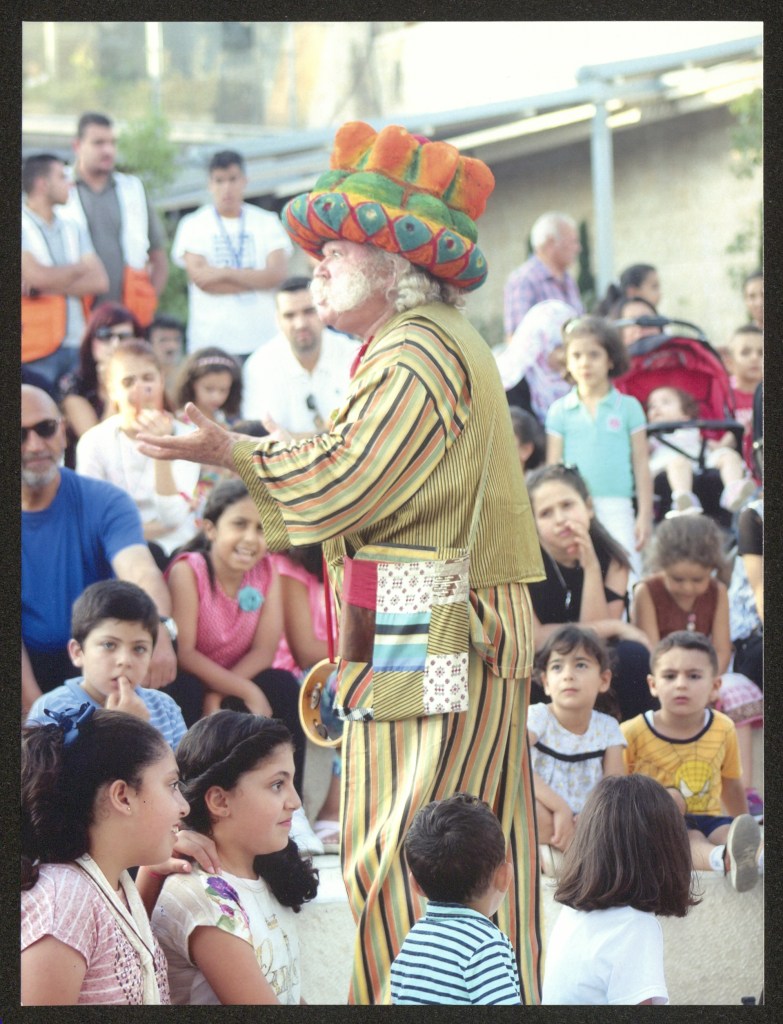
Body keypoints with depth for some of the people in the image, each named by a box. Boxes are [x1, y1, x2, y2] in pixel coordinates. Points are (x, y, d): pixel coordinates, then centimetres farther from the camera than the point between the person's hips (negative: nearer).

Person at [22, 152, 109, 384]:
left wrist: (44, 287, -10)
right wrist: (79, 268, 3)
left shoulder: (73, 230, 16)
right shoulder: (25, 228, -2)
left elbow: (99, 281, 3)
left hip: (75, 346, 5)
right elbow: (39, 276, -16)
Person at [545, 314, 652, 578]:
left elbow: (641, 465, 5)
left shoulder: (628, 406, 5)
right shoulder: (560, 410, 7)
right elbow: (552, 467, 8)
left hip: (616, 509, -1)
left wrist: (645, 515, 0)